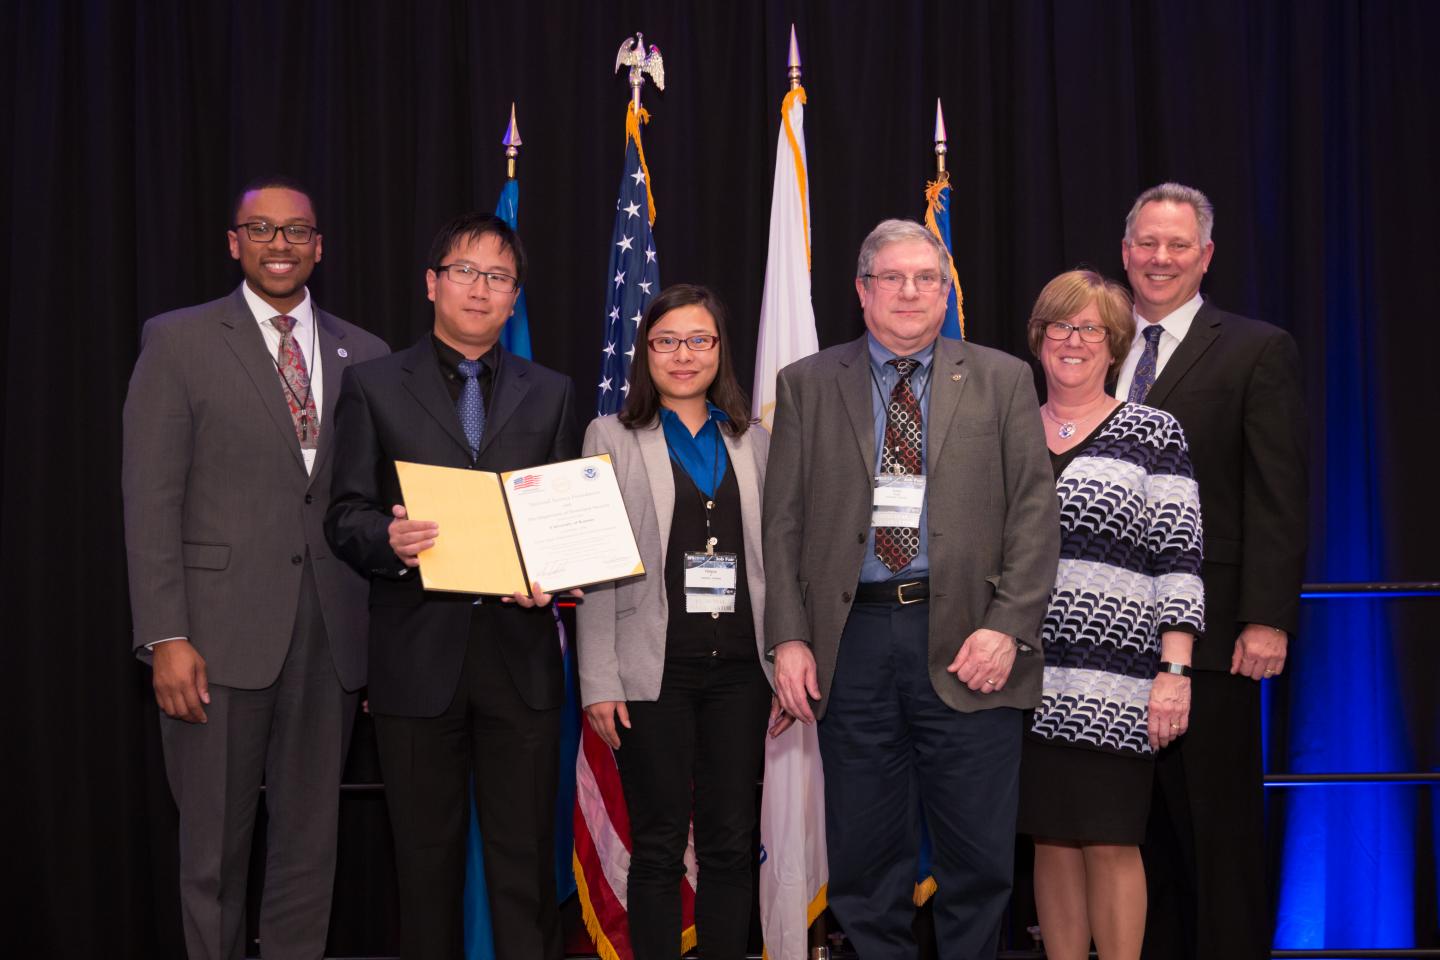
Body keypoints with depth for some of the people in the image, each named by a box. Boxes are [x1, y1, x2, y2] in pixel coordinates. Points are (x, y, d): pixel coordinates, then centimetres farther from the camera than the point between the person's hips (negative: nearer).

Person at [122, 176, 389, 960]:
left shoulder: (363, 355, 10)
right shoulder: (178, 341, 1)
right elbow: (150, 499, -4)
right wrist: (166, 637, -11)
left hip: (331, 632, 3)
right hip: (221, 630, -3)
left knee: (310, 838, 11)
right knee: (215, 844, 7)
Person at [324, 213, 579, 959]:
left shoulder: (550, 394, 12)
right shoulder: (374, 386, 5)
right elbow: (346, 514, 2)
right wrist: (389, 539, -20)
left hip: (518, 650, 1)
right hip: (418, 652, -1)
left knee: (525, 855, 4)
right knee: (427, 855, 9)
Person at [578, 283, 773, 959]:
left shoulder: (753, 440, 12)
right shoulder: (613, 437, 4)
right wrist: (599, 680, -8)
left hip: (739, 666, 3)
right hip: (655, 668, -3)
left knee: (731, 843, 7)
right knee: (658, 846, 3)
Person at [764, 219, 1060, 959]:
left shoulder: (1003, 381, 8)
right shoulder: (806, 385, 10)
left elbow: (1034, 512, 2)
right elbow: (783, 522, 6)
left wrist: (1007, 627, -9)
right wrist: (789, 637, -3)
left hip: (965, 640, 0)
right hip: (852, 637, 1)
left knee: (979, 856, 3)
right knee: (865, 856, 7)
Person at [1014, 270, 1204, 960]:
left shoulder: (1151, 433, 1)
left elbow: (1178, 560, -5)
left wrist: (1175, 671, -12)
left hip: (1114, 684, -3)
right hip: (1027, 679, 4)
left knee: (1110, 844, 1)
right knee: (1051, 839, 9)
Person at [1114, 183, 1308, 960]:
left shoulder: (1257, 351, -1)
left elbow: (1278, 499, -7)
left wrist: (1268, 620, -14)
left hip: (1204, 632, -5)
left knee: (1219, 829, 3)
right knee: (1139, 827, 12)